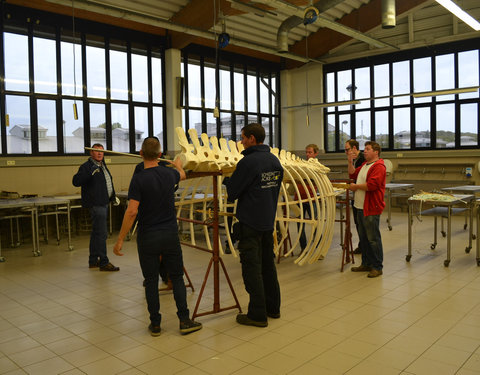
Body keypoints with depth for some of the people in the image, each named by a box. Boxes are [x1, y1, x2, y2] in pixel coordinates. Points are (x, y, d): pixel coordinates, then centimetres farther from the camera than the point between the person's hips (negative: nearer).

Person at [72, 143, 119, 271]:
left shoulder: (102, 165, 16)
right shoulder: (87, 166, -12)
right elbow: (76, 182, -25)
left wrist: (113, 196, 24)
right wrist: (90, 172, -33)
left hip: (103, 203, 10)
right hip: (96, 204, -10)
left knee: (96, 232, 15)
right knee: (101, 233, -8)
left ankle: (93, 261, 24)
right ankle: (104, 263, -3)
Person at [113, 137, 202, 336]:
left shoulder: (138, 179, -13)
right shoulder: (169, 173, 0)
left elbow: (131, 211, -20)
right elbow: (182, 174, 27)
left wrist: (120, 240, -14)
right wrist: (178, 164, 50)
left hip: (148, 237, -3)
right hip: (170, 234, 3)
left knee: (151, 280, 8)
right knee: (177, 277, 12)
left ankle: (155, 324, 16)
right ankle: (184, 320, 12)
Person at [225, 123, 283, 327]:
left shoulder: (248, 162, -18)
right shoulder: (275, 160, 7)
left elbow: (232, 192, -13)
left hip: (250, 222, -8)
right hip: (269, 220, 8)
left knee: (252, 266, 0)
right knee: (268, 263, 17)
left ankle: (257, 314, 6)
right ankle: (273, 308, 28)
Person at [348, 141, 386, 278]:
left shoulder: (379, 167, -14)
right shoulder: (365, 164, 19)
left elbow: (371, 185, -24)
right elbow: (353, 174, 27)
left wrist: (356, 186, -11)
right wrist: (350, 161, 14)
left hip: (371, 209, -10)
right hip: (361, 207, 10)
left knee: (373, 239, -4)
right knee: (363, 237, 16)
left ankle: (377, 267, 5)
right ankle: (366, 264, 26)